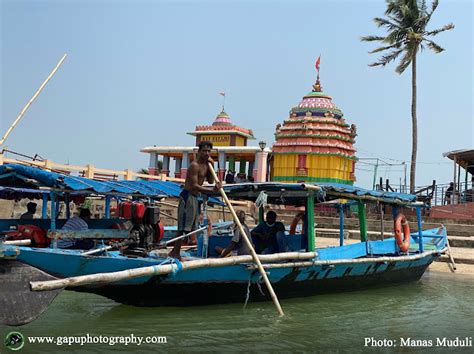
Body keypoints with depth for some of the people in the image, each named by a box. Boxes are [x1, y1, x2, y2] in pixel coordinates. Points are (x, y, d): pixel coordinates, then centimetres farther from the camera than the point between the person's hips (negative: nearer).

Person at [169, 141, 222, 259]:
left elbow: (210, 181, 13)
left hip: (195, 197, 10)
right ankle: (175, 252, -7)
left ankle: (176, 252, 16)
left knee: (191, 226, 11)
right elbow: (194, 186, -23)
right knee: (184, 226, -11)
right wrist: (212, 190, -32)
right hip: (188, 196, -10)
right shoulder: (195, 165, -16)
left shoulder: (206, 164, 12)